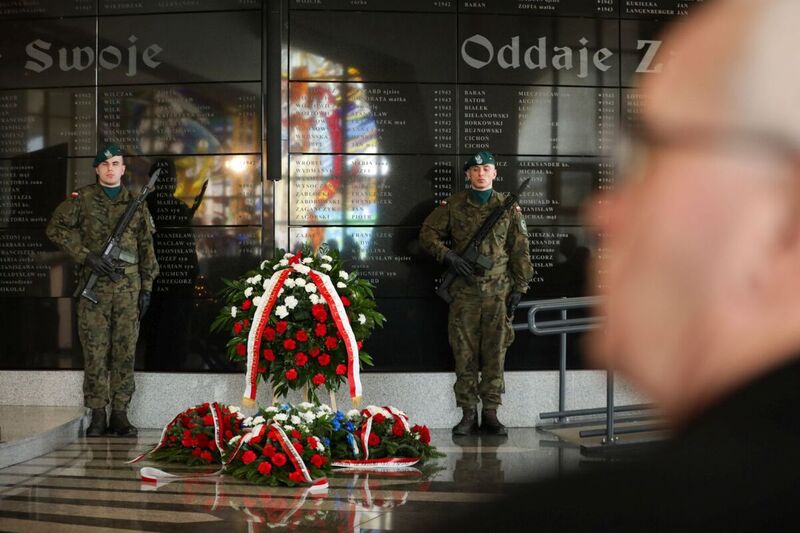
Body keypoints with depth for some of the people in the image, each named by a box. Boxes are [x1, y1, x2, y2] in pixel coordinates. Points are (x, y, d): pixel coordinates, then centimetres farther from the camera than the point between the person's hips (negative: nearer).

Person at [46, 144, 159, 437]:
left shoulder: (136, 204, 11)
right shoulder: (82, 198, 5)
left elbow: (146, 248, 13)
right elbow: (56, 228, -3)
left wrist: (147, 287, 7)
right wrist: (87, 256, -11)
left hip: (128, 287, 2)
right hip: (94, 285, -2)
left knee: (125, 351, 2)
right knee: (95, 350, -1)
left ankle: (120, 414, 8)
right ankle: (97, 415, 5)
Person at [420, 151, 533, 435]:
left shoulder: (509, 207, 5)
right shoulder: (453, 205, 5)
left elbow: (520, 250, 6)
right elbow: (427, 233, 9)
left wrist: (519, 288, 1)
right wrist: (449, 256, -7)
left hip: (498, 291, 0)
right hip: (464, 291, 0)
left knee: (495, 353, 2)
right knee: (464, 353, 1)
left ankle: (490, 413, 9)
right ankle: (468, 414, 8)